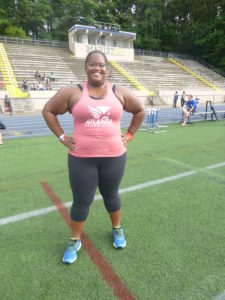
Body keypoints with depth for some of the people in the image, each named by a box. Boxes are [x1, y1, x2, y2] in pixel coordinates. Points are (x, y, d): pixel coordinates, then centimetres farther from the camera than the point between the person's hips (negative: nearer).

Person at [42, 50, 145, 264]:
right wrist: (62, 138, -1)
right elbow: (48, 111, 5)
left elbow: (140, 111, 14)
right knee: (81, 201, 9)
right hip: (82, 158, -1)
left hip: (114, 157, 2)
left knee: (111, 195, 19)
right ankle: (75, 240, 34)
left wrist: (129, 135, 6)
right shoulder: (73, 92, -3)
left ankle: (117, 229, 45)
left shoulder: (119, 92, 3)